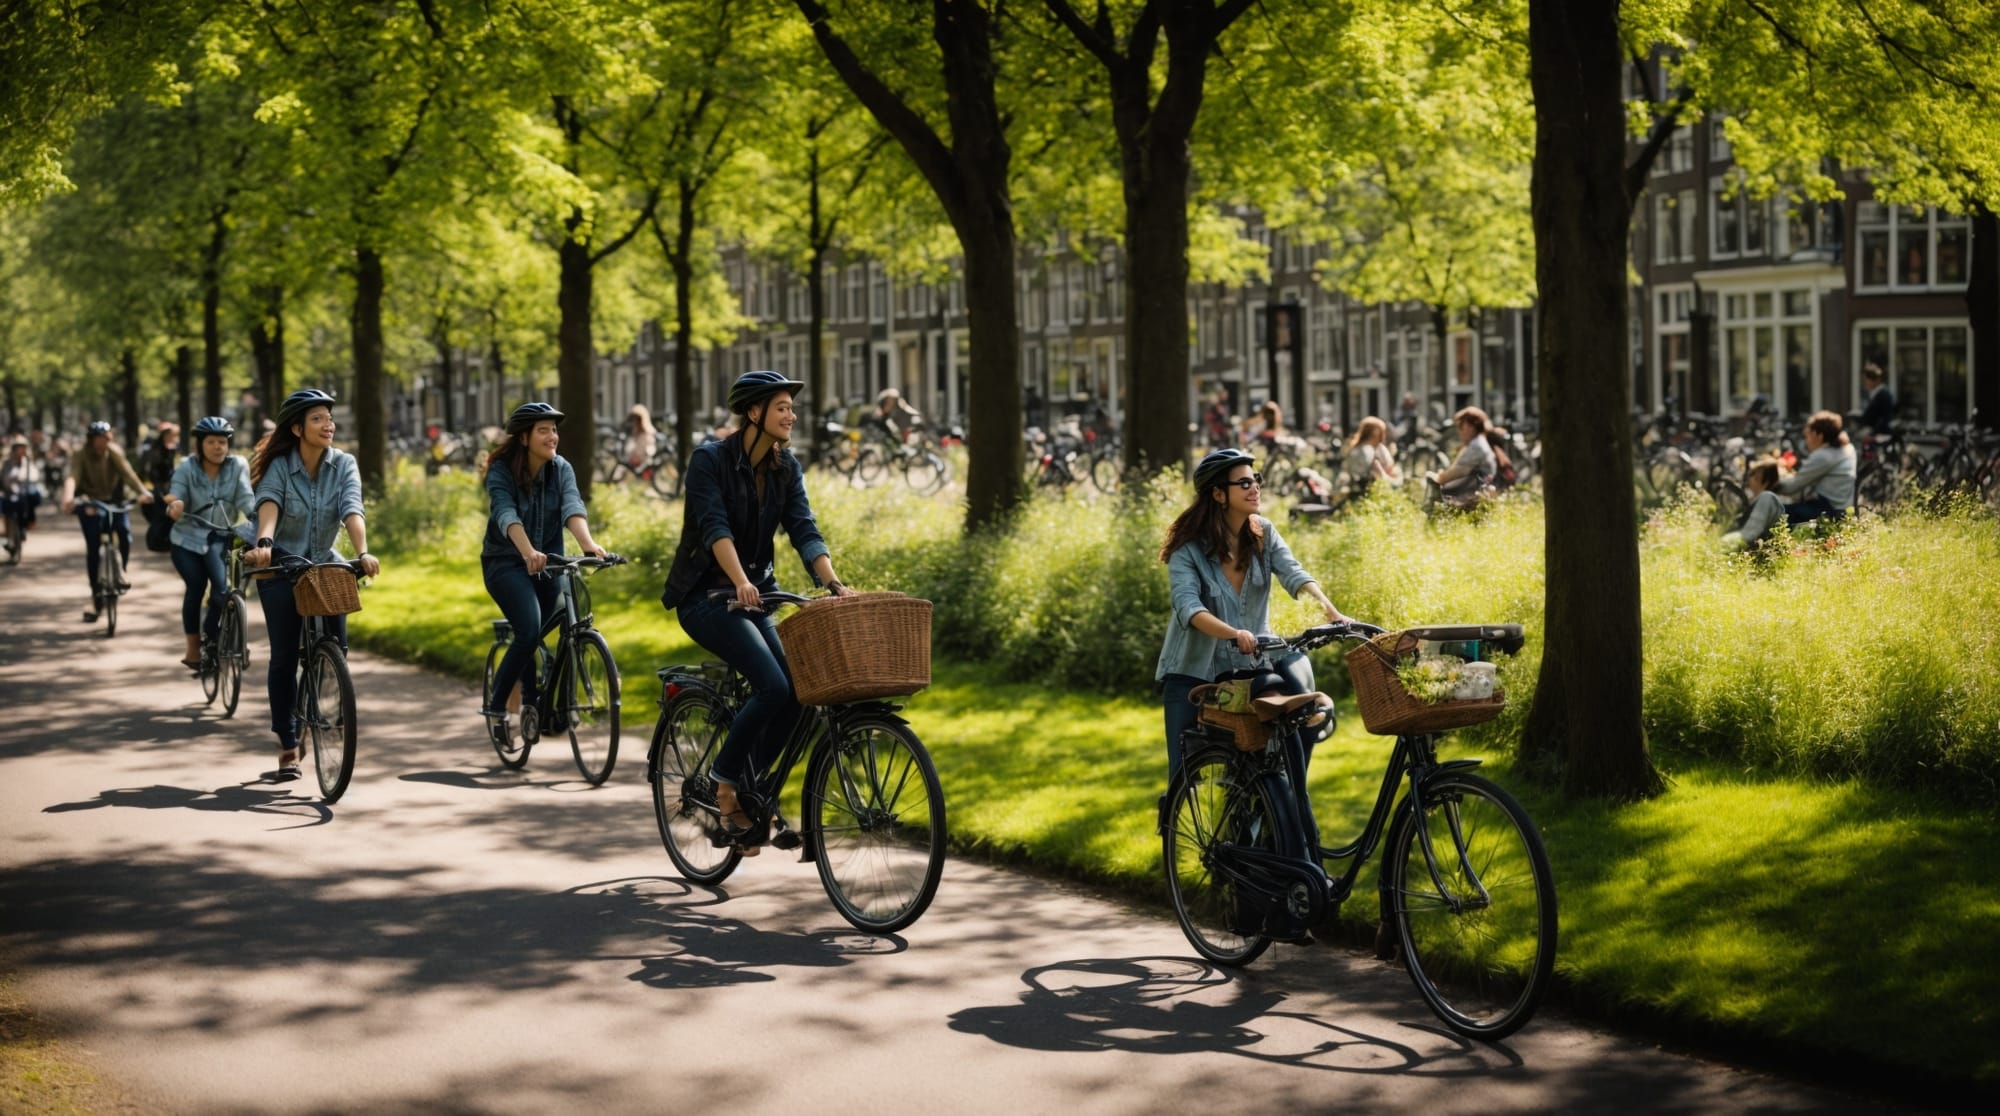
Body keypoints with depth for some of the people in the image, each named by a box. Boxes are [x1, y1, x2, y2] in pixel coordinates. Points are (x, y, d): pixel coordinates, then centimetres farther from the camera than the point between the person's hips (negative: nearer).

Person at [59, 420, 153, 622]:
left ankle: (120, 572, -2)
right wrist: (68, 498, -54)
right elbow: (72, 477, -34)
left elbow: (127, 472, -22)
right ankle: (96, 595, 2)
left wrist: (142, 491, -39)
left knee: (125, 530, -25)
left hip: (113, 501, 2)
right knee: (92, 547, -8)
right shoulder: (82, 457, -17)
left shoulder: (114, 453, -10)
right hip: (90, 504, -2)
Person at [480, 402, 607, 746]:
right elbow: (506, 515, -31)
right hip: (506, 563, -4)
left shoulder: (561, 470, -4)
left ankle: (532, 705, 26)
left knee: (547, 635, 3)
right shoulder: (502, 471, -14)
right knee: (529, 631, -22)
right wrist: (528, 553, -49)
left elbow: (572, 507, -22)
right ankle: (497, 706, -6)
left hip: (546, 564, 5)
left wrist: (588, 543, -42)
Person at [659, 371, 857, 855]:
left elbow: (804, 531, -6)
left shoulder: (786, 469, 5)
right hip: (706, 595, -6)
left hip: (758, 594, 6)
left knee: (796, 690, -13)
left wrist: (833, 583, -23)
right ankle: (726, 784, -6)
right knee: (773, 686, -25)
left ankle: (745, 791, 5)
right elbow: (715, 525, -26)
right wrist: (740, 582, -41)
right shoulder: (709, 460, -12)